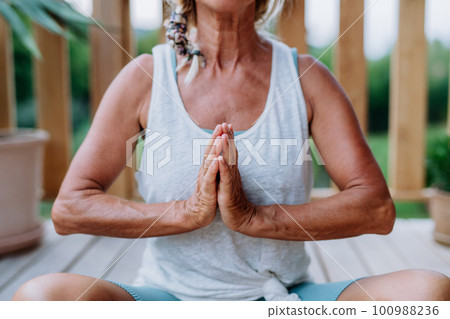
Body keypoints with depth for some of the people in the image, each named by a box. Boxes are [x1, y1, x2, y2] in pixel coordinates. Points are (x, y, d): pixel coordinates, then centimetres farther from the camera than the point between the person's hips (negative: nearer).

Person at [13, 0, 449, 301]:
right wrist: (186, 212, -20)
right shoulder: (146, 77, -2)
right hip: (169, 297, 0)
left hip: (283, 298, 1)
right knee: (39, 297, -28)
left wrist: (254, 217, -21)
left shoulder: (306, 78, 0)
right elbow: (69, 208, -6)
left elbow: (377, 209, -8)